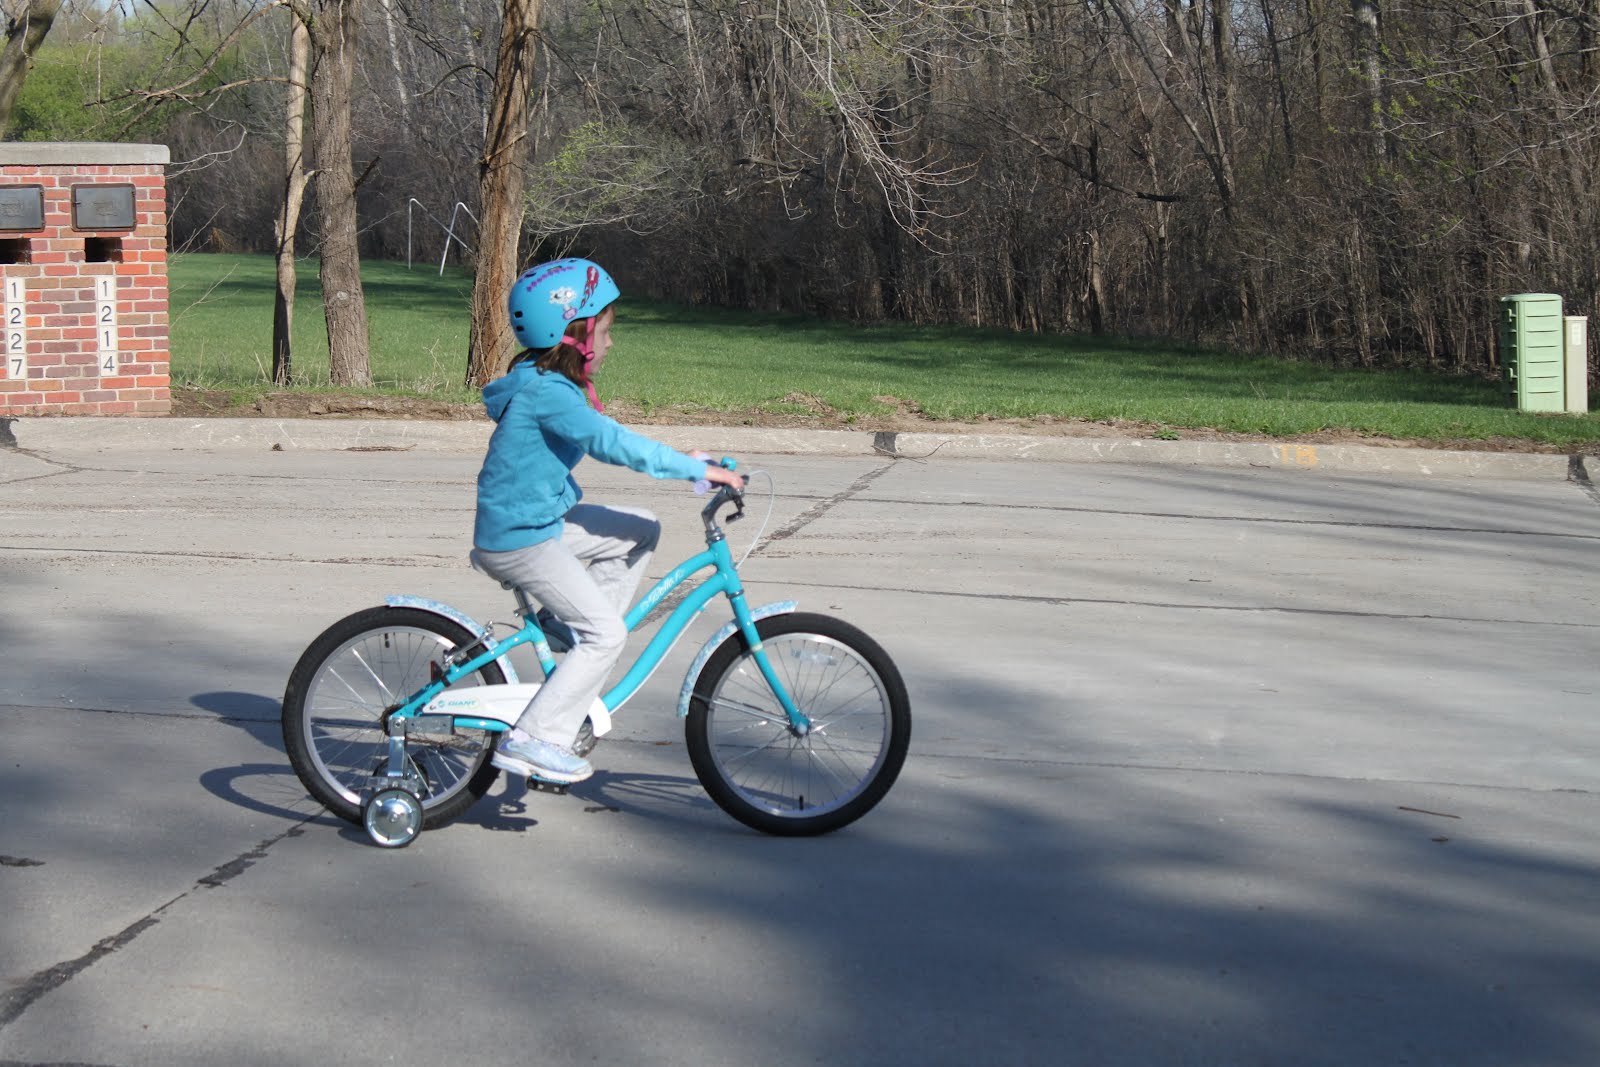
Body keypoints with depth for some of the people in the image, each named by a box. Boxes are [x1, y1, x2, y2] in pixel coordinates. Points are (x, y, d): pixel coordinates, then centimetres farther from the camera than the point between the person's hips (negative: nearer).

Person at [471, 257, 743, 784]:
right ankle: (533, 740, -8)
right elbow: (610, 442, -28)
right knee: (607, 635, -11)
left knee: (641, 530, 14)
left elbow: (605, 438, 22)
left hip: (542, 520, 10)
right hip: (517, 540, -10)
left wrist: (683, 461, 15)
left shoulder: (549, 385, 11)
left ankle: (577, 635, 13)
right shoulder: (545, 392, -22)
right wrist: (697, 469, -25)